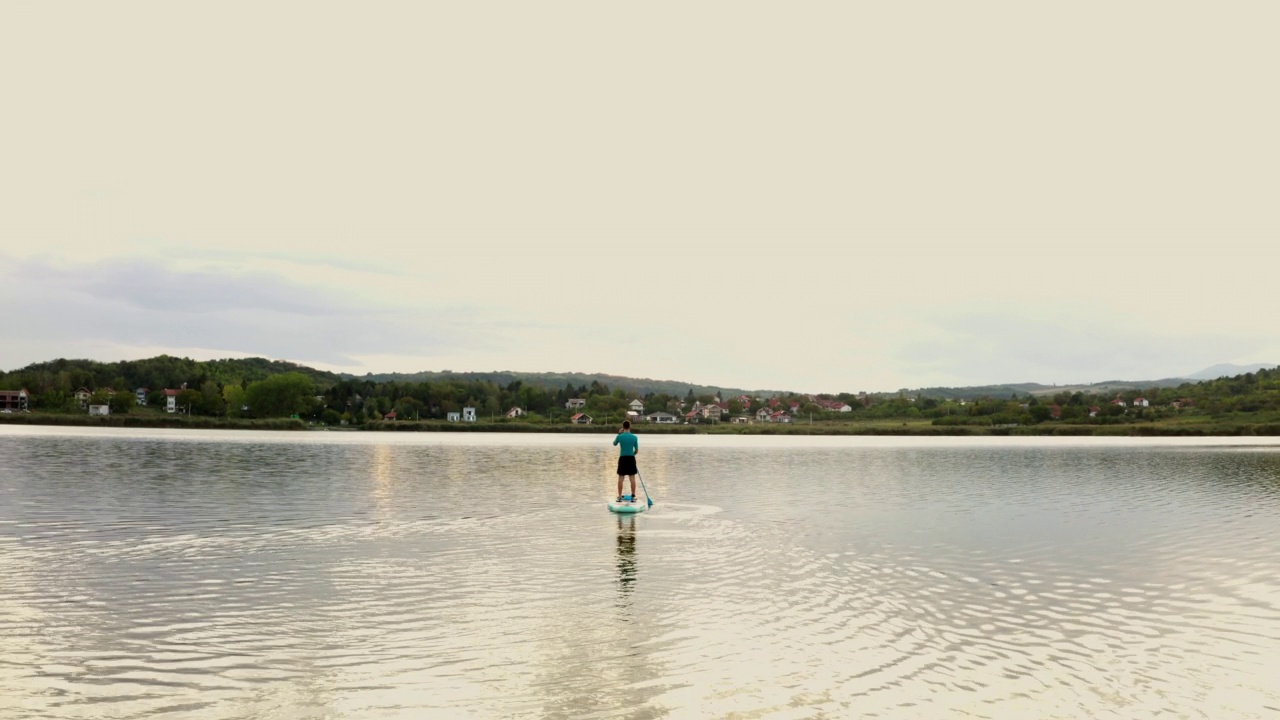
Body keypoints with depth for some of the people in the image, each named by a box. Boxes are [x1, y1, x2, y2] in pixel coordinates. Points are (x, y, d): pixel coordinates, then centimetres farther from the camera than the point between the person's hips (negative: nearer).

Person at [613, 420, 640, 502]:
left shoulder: (620, 436, -8)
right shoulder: (634, 437, -6)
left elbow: (614, 443, 13)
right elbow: (636, 450, 1)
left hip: (622, 458, 0)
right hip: (631, 458, 0)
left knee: (620, 478, 6)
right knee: (632, 478, 6)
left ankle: (620, 497, 7)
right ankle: (633, 496, 8)